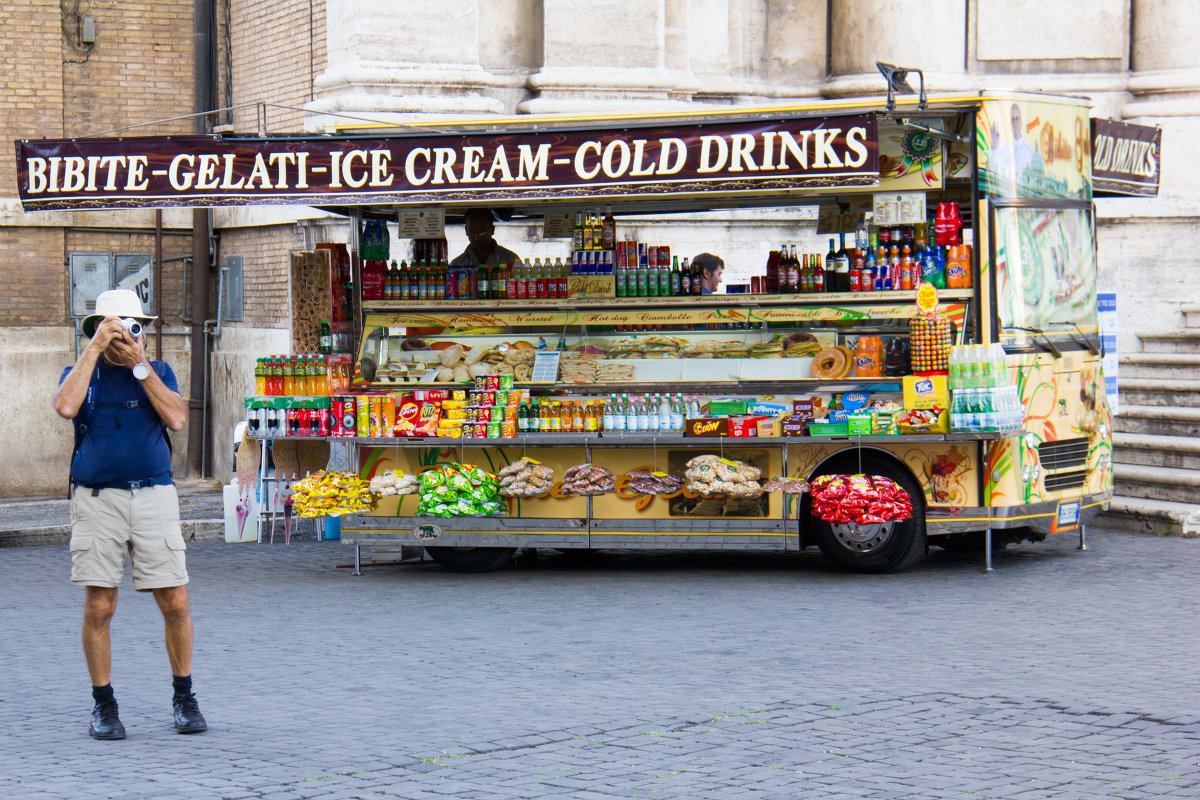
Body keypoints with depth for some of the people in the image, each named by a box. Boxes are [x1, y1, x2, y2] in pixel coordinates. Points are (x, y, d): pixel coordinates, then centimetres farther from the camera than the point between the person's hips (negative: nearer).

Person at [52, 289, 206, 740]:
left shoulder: (159, 373, 14)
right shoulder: (82, 373, 10)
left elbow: (177, 419, -4)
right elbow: (65, 406, -13)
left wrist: (139, 364, -5)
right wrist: (95, 347, -10)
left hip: (153, 497, 1)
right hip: (96, 499, -1)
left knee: (175, 603, -3)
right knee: (98, 608, -2)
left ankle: (184, 698, 13)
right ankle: (103, 706, 10)